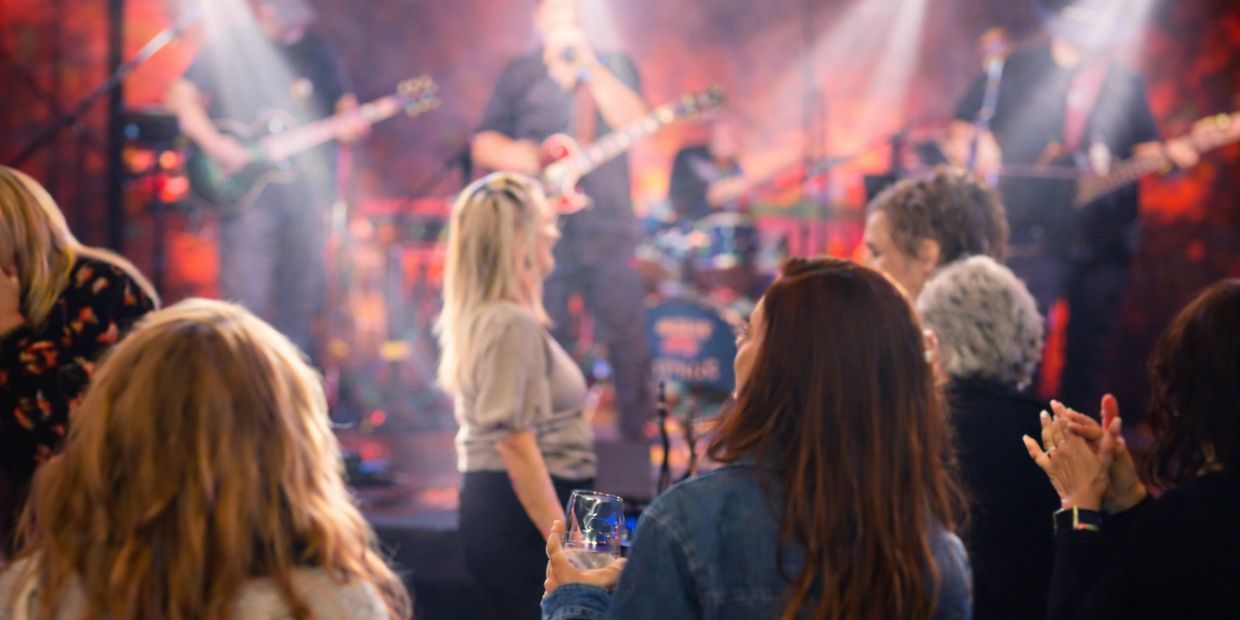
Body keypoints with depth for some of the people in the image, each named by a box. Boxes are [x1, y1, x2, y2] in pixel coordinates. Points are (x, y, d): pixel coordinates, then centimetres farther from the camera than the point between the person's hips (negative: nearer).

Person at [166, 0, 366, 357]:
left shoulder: (315, 50, 11)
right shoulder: (227, 49, -3)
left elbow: (343, 100, 15)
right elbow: (182, 97, -4)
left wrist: (350, 123, -8)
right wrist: (215, 144, -16)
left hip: (308, 192, 4)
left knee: (302, 303, 9)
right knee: (245, 303, -8)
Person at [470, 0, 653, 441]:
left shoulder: (614, 66, 10)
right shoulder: (519, 75, 11)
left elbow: (631, 120, -9)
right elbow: (483, 144, 8)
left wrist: (587, 65, -13)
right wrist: (521, 157, -12)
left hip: (608, 227, 0)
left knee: (627, 337, -3)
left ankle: (638, 434, 7)